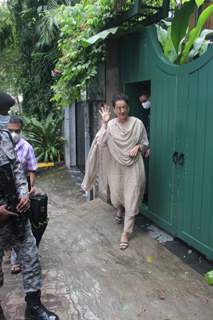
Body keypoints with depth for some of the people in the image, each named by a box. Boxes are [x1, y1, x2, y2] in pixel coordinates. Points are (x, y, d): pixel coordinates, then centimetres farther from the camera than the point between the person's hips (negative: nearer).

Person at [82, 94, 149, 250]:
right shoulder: (110, 125, -6)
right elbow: (100, 144, -20)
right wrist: (104, 123, -24)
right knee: (116, 197, 17)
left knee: (131, 199, 0)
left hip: (133, 167, -1)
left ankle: (126, 232, 14)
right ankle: (120, 211, 53)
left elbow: (145, 143, 6)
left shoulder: (137, 123, -6)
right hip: (116, 167, 2)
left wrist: (138, 147, -16)